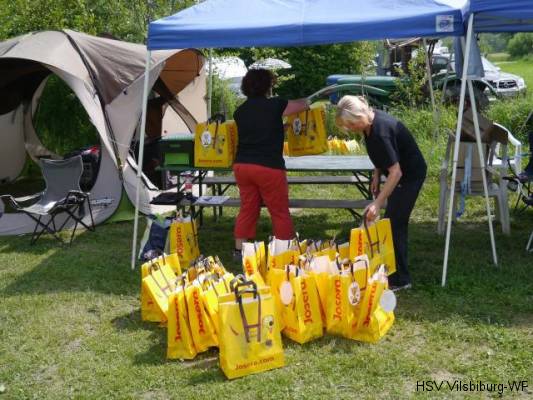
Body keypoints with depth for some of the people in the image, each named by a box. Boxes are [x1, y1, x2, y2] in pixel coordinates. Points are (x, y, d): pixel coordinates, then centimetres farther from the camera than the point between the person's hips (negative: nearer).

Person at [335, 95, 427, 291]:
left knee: (393, 225, -9)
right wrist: (377, 175, 4)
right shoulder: (370, 121, -5)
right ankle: (399, 275, 27)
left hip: (410, 175, -10)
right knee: (397, 223, 15)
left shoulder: (380, 132, -33)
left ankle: (399, 279, 0)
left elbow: (396, 172, -35)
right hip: (401, 173, 10)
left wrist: (377, 203, -38)